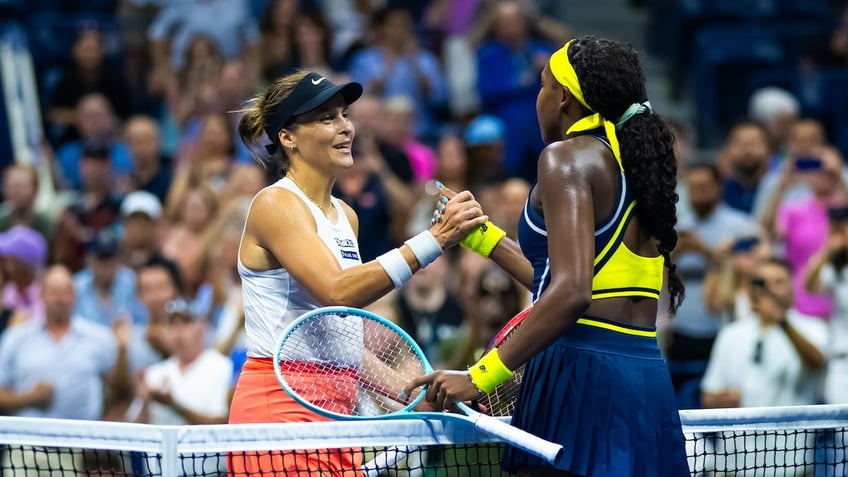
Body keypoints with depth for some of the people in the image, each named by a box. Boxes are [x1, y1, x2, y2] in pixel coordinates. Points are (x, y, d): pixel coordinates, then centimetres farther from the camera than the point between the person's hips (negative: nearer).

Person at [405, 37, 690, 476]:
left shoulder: (568, 157, -6)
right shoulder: (635, 163, 18)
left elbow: (571, 294, -19)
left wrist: (480, 377, -20)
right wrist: (482, 235, 35)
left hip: (581, 375, -8)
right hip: (648, 382, 8)